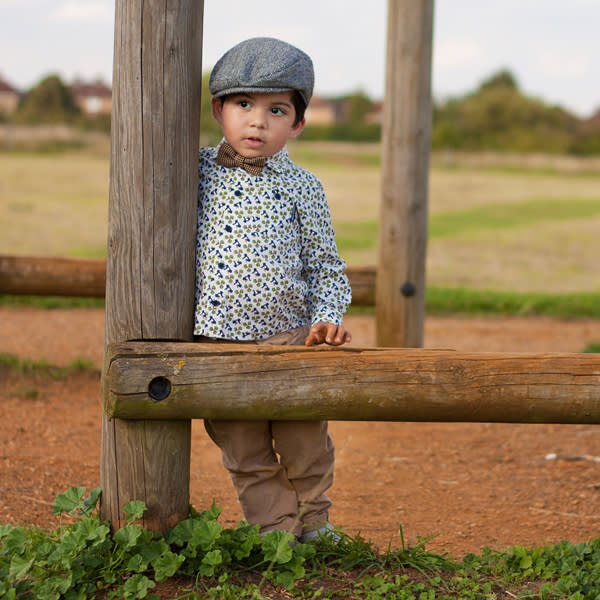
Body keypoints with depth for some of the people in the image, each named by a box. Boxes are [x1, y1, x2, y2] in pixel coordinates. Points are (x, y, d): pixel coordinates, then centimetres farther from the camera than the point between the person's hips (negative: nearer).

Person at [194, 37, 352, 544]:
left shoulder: (300, 187, 0)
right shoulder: (197, 172, 3)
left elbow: (325, 262, 5)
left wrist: (327, 317, -7)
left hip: (287, 338, -1)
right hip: (216, 342, 1)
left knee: (304, 444, 10)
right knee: (244, 454, 8)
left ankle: (313, 523, 30)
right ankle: (275, 527, 20)